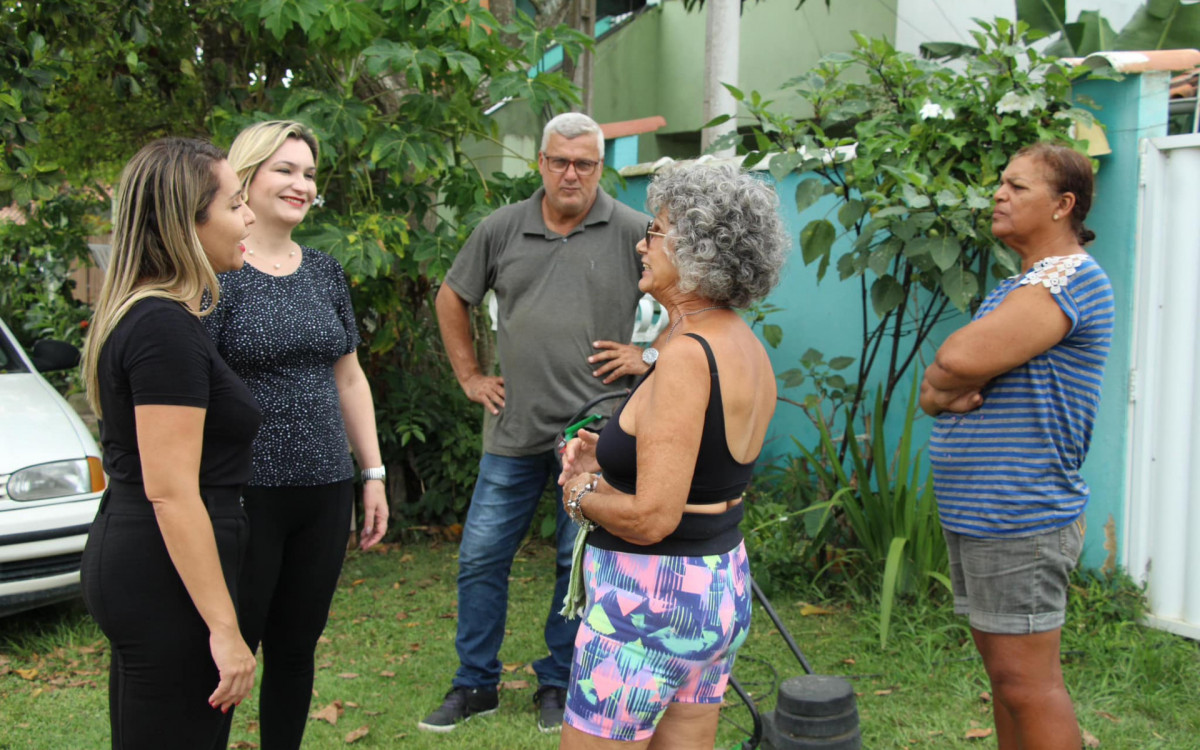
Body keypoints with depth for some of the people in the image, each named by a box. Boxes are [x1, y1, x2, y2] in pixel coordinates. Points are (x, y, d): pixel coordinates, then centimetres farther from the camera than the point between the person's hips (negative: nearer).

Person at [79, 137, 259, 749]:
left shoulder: (135, 314, 12)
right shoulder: (167, 329, -19)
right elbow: (170, 492, -23)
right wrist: (223, 628, -21)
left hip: (124, 559, 10)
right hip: (167, 582, -10)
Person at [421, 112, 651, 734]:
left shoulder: (633, 232, -3)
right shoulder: (502, 229, 5)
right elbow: (452, 297, 18)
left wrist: (648, 355, -4)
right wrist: (469, 375, 13)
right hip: (515, 428, 3)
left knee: (580, 565, 8)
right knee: (481, 557, 6)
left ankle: (557, 686, 24)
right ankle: (475, 685, 21)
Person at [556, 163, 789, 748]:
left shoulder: (687, 355, -22)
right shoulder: (748, 348, 7)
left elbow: (652, 517, -25)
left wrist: (581, 493, -7)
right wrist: (605, 459, 8)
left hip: (649, 604, -9)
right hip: (724, 590, 9)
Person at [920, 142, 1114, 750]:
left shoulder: (1069, 279, -14)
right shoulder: (1019, 285, 19)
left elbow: (963, 358, -26)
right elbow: (949, 370, 14)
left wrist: (941, 382, -3)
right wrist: (942, 393, -9)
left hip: (1019, 520, -10)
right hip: (979, 516, 10)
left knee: (1026, 679, -6)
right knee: (1002, 666, 15)